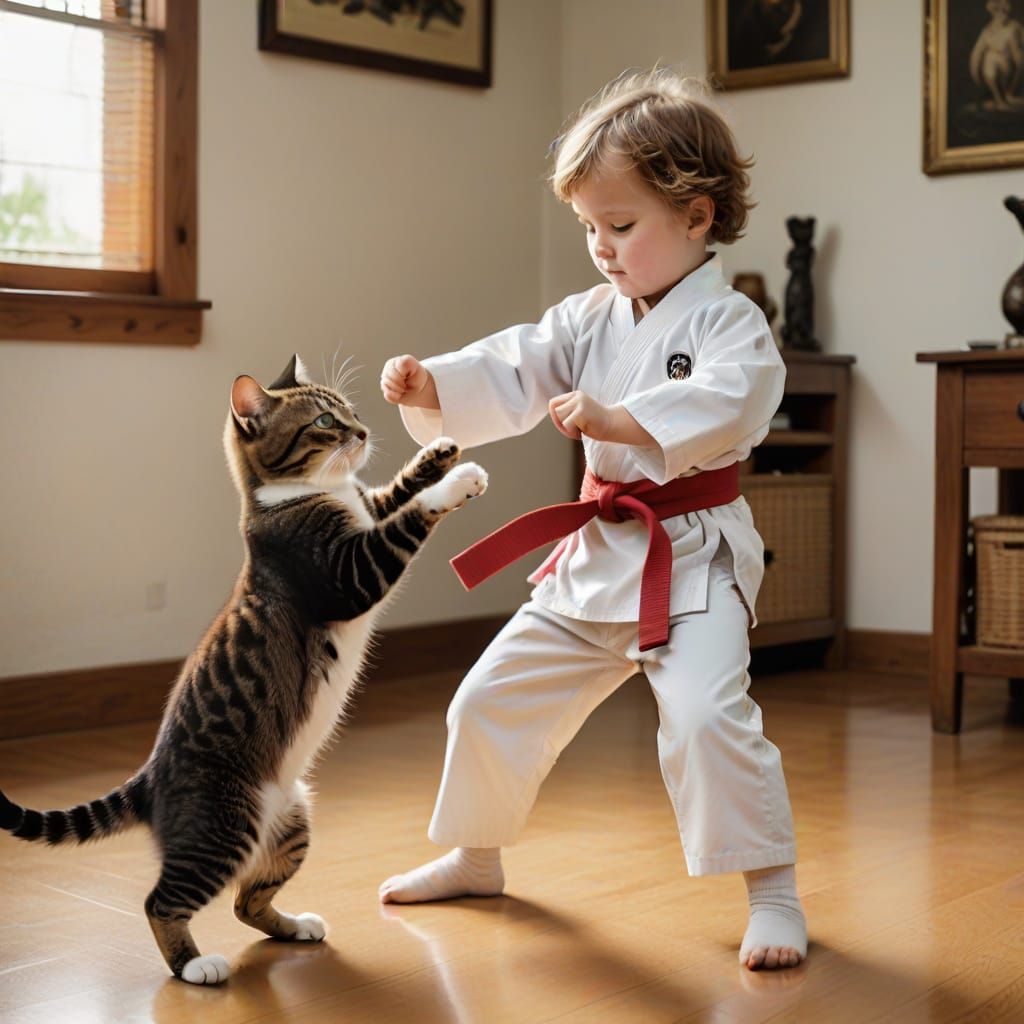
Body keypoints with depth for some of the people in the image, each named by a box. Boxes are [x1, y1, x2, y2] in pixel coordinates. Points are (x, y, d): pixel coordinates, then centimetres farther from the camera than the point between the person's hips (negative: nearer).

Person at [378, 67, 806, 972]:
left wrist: (618, 419, -43)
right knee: (494, 700, 12)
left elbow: (722, 405, -30)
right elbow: (512, 373, 0)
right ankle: (476, 856, 35)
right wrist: (429, 385, -18)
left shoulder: (730, 321, -11)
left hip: (693, 557, -7)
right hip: (596, 555, 7)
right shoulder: (590, 319, 9)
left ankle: (773, 893, -7)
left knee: (707, 713, -27)